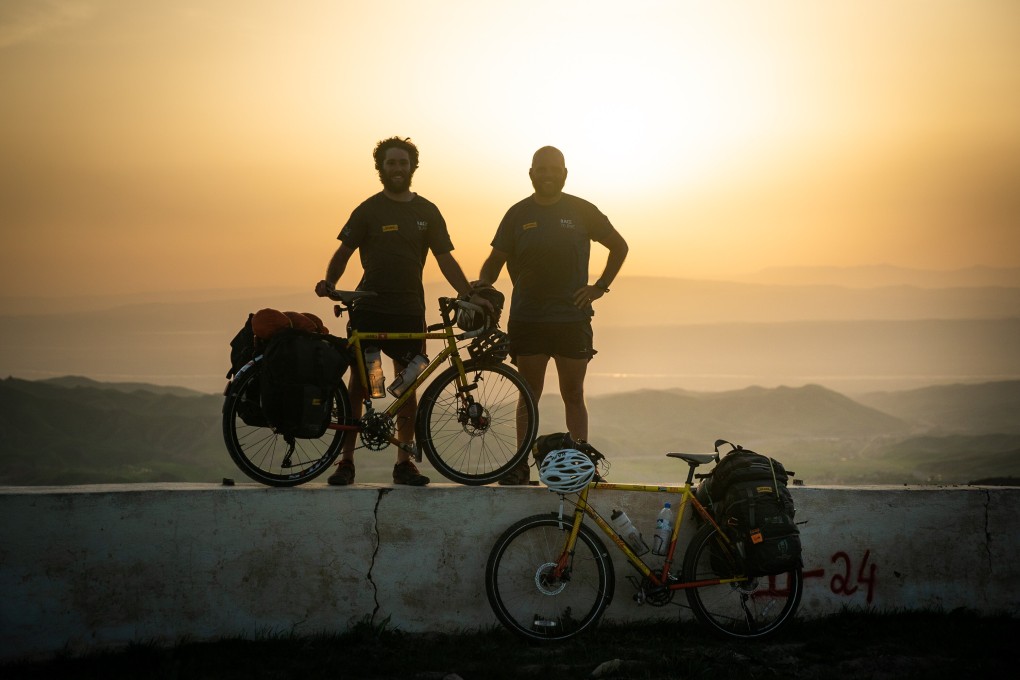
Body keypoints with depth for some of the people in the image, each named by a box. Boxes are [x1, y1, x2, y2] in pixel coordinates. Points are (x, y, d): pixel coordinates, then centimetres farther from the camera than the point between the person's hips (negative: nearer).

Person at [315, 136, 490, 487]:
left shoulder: (427, 212, 9)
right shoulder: (368, 210, 2)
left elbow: (444, 258, 8)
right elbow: (344, 251, 2)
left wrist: (469, 295, -2)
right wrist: (329, 282, -17)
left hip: (409, 310, 2)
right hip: (369, 309, -2)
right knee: (358, 385, -2)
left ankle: (404, 462, 11)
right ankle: (346, 461, 2)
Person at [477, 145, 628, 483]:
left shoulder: (581, 211, 4)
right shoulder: (518, 214, 6)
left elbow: (619, 246, 13)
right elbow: (496, 260, 7)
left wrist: (600, 286, 4)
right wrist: (480, 288, -12)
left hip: (572, 319, -1)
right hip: (527, 319, 1)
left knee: (573, 395, 3)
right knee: (529, 394, 6)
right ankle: (521, 464, 10)